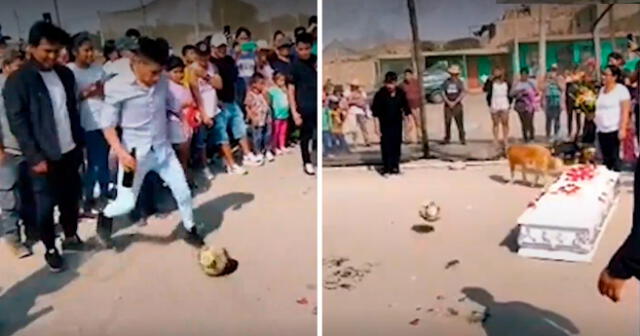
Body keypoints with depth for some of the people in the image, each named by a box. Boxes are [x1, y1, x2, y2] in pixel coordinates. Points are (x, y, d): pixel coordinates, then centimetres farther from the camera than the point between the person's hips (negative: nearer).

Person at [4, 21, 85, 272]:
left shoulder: (65, 74, 6)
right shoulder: (18, 80, -9)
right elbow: (17, 122, -11)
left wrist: (79, 142, 10)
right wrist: (34, 157, -15)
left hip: (70, 151, 5)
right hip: (44, 156, -4)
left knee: (71, 198, 14)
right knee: (45, 205, 6)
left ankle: (71, 237, 34)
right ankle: (50, 249, 23)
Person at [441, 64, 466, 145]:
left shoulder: (460, 82, 1)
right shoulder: (446, 82, 3)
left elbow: (462, 94, -6)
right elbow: (443, 93, 2)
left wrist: (454, 102, -13)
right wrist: (449, 102, -10)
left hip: (457, 105, -1)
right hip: (448, 105, 1)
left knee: (460, 122, -2)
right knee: (447, 122, 5)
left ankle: (462, 139, 3)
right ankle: (447, 139, 13)